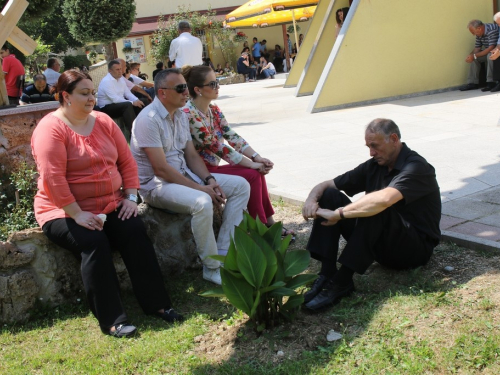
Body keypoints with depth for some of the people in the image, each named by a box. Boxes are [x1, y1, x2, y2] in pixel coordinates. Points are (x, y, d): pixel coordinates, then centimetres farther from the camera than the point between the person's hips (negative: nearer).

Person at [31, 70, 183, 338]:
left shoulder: (103, 122, 8)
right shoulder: (51, 129, -12)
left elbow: (127, 161, 9)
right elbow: (53, 179, -21)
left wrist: (131, 197, -2)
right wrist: (77, 214, -23)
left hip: (110, 205, 5)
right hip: (65, 212, -5)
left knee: (135, 231, -20)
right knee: (94, 243, -30)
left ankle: (156, 303, -14)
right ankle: (111, 320, -23)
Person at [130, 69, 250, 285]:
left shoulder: (181, 115, 9)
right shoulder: (149, 119, -19)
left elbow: (192, 155, 11)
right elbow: (161, 169, -23)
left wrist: (209, 180, -7)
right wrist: (201, 188, -21)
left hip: (184, 175, 9)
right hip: (156, 185, -9)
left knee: (240, 186, -1)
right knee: (202, 202, -37)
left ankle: (223, 253, -7)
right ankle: (213, 268, -16)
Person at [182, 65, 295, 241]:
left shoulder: (213, 110, 7)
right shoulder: (189, 115, -21)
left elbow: (232, 137, 1)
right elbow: (217, 147, -24)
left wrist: (257, 157, -14)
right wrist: (252, 164, -21)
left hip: (212, 167, 8)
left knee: (257, 171, -6)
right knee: (251, 175, -16)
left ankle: (269, 223, 3)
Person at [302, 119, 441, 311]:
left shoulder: (416, 167, -17)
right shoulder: (374, 166, 6)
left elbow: (384, 199, -38)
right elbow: (325, 185, 5)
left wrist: (338, 214, -34)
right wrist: (312, 199, -18)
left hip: (416, 248, -7)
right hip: (382, 245, 7)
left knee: (374, 208, -36)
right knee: (329, 195, -8)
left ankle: (342, 281, -32)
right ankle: (327, 275, -20)